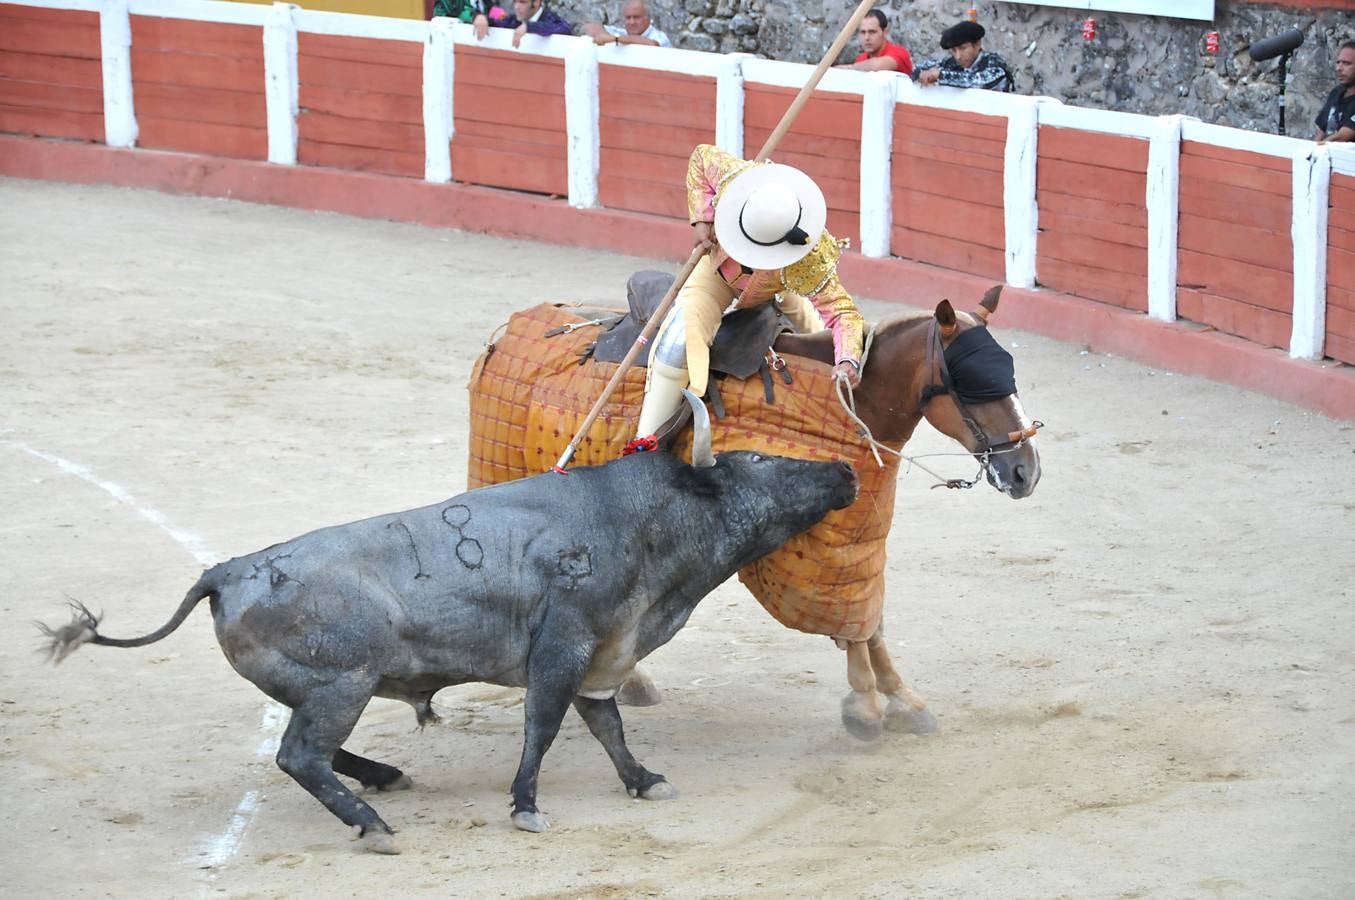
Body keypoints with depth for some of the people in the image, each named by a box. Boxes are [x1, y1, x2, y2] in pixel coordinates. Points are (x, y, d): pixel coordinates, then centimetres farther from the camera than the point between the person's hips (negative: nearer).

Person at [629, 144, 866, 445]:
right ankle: (646, 440, -21)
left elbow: (842, 313, -42)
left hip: (775, 289, 0)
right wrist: (702, 219, -25)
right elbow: (702, 156, -18)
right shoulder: (736, 178, -40)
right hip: (716, 271, 0)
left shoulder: (809, 260, -46)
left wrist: (848, 361, -60)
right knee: (680, 339, -21)